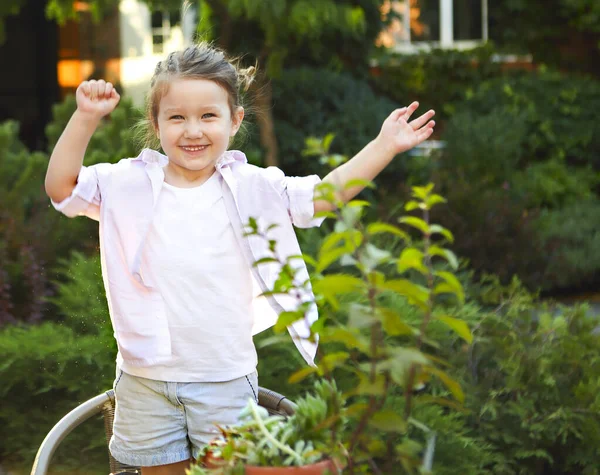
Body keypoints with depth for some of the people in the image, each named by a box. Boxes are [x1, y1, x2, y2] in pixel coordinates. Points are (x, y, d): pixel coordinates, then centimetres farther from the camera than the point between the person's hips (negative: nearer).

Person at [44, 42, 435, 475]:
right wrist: (85, 119, -16)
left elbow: (324, 194, -4)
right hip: (146, 378, 1)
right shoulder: (131, 185, -2)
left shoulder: (250, 188, -2)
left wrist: (384, 146, -11)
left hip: (225, 378, 0)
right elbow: (62, 187, -6)